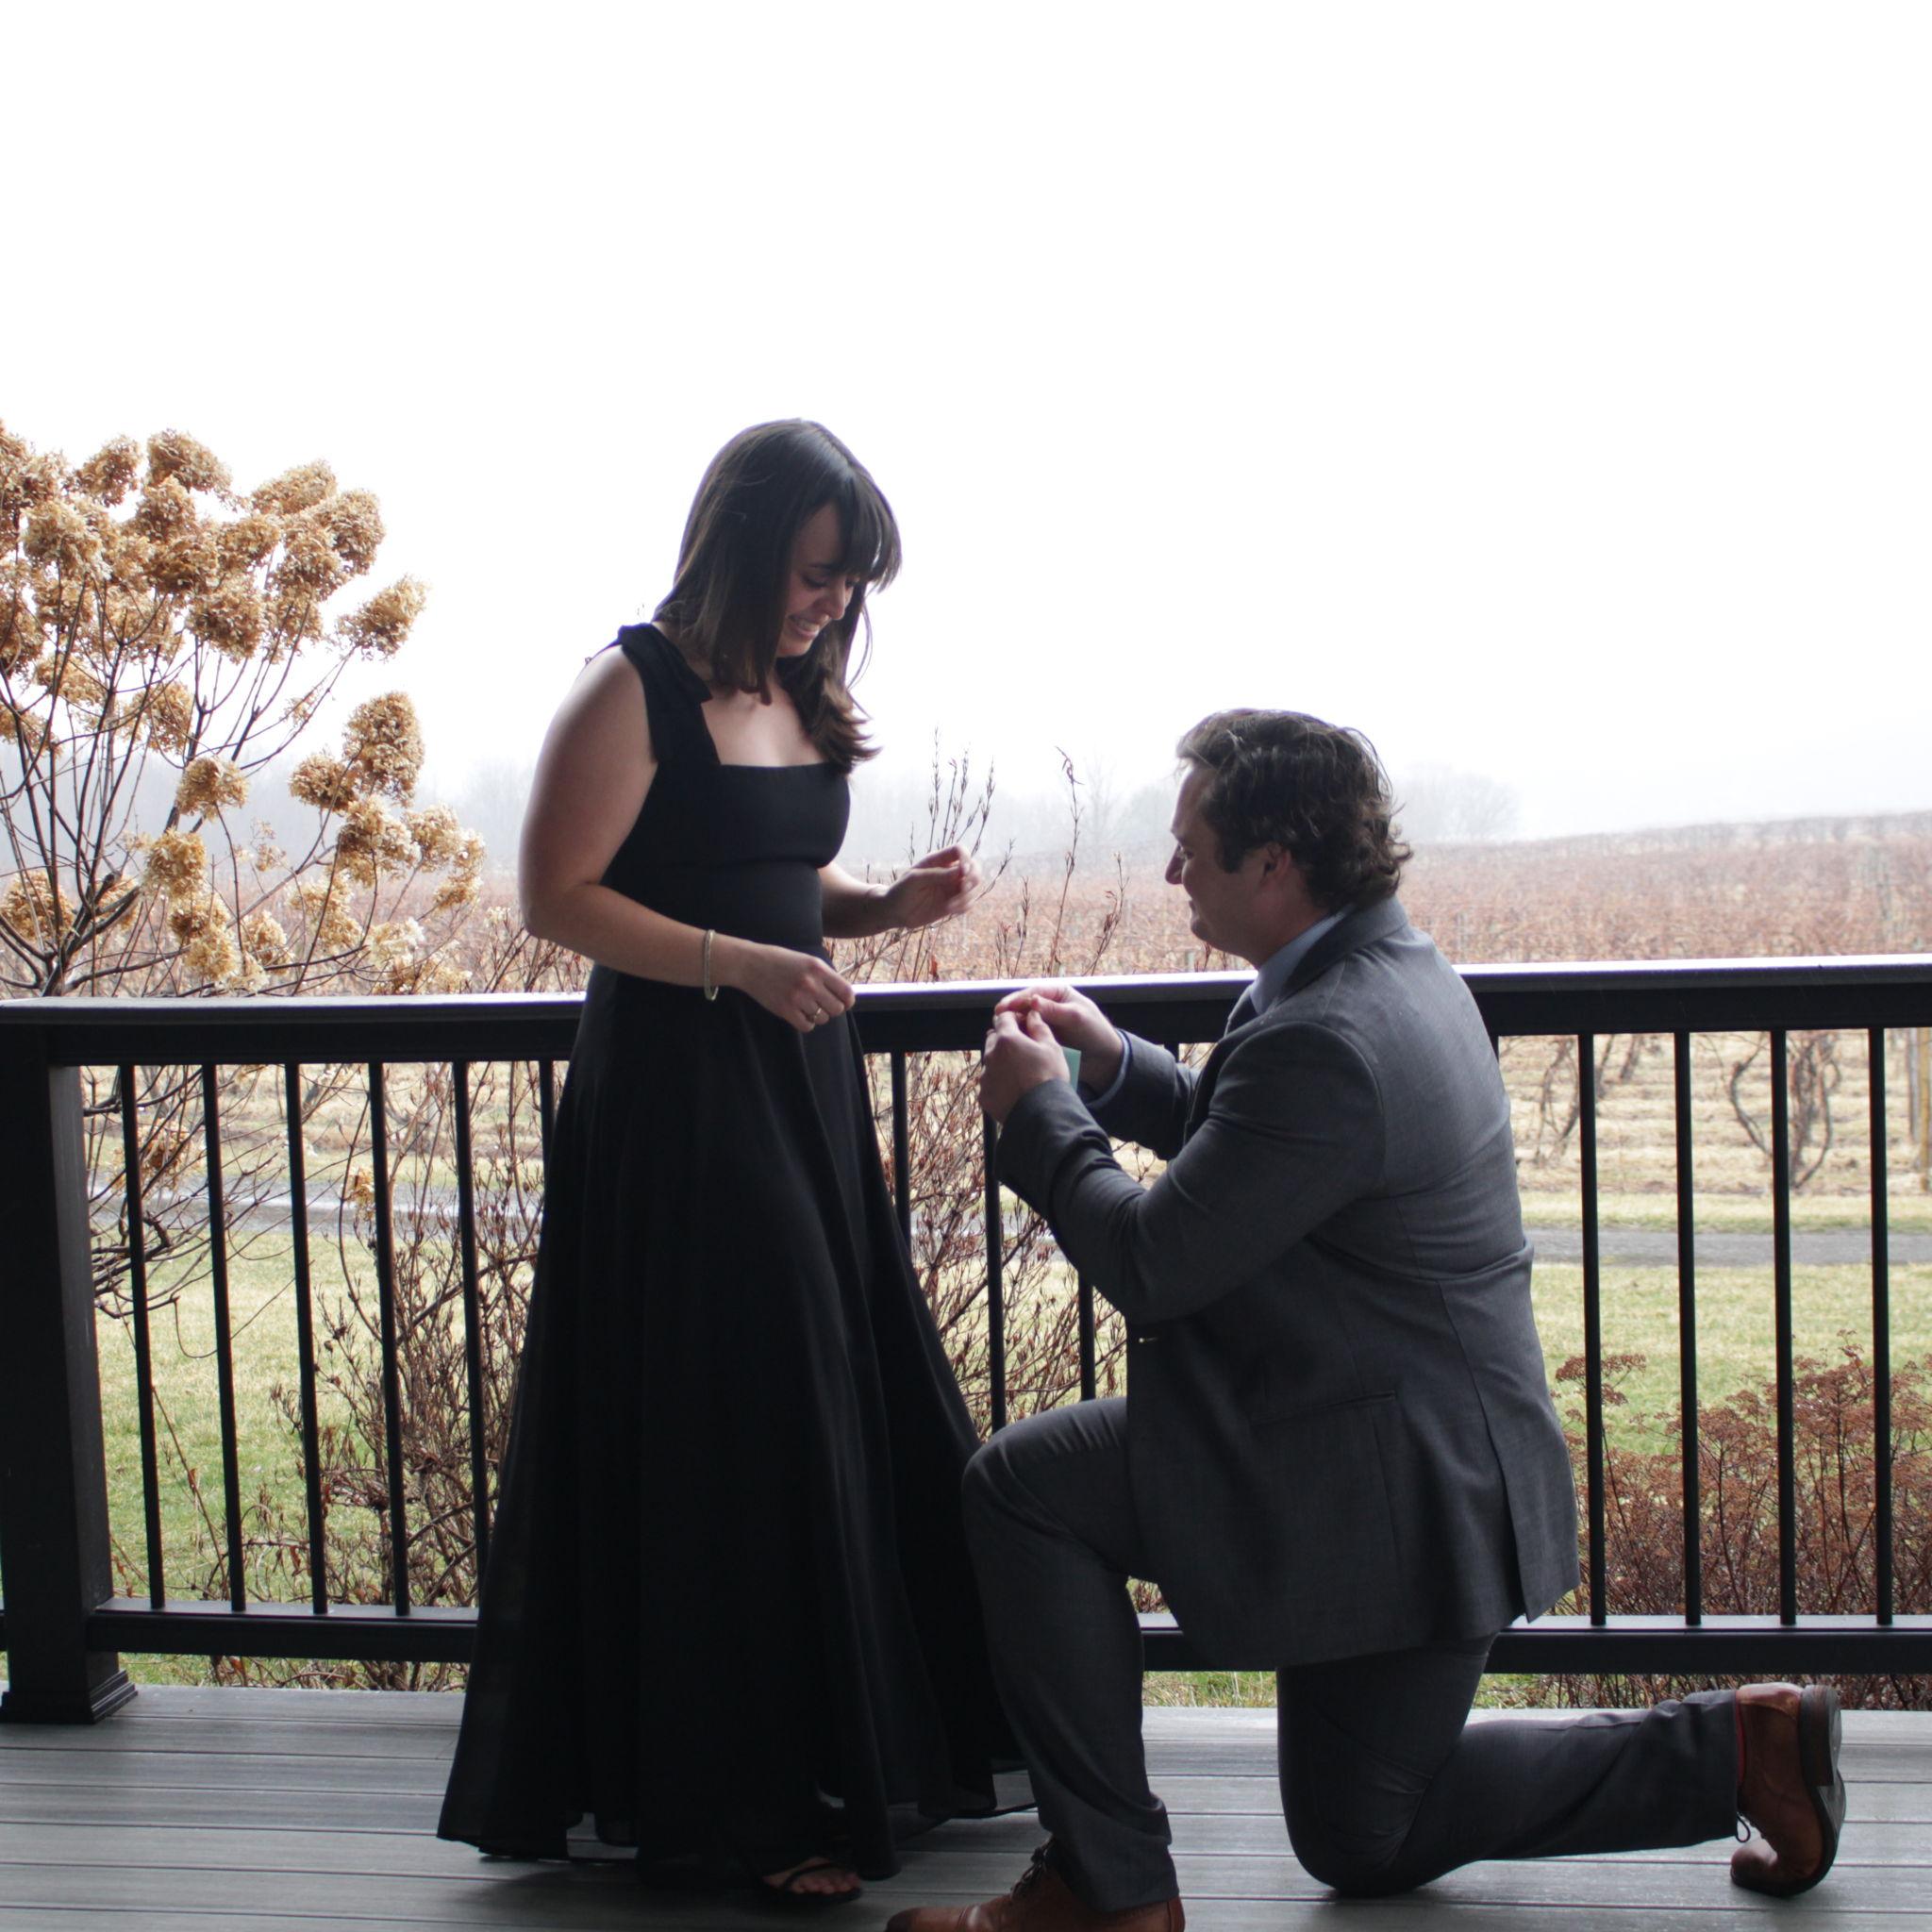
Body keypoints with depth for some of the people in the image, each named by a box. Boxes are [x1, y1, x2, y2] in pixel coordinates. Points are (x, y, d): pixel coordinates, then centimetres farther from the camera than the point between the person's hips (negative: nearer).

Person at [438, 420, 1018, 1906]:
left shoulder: (802, 695, 11)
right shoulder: (634, 690, -11)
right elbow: (556, 898, -13)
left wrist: (893, 904, 1)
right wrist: (738, 964, -20)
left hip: (804, 1084, 8)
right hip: (673, 1101, -7)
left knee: (856, 1418, 11)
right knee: (719, 1437, -3)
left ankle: (874, 1741, 26)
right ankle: (744, 1795, 10)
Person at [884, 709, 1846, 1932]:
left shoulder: (1326, 1040, -28)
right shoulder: (1395, 967, 5)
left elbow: (1153, 1264, -23)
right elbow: (1242, 1147, 20)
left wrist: (1038, 1111, -9)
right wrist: (1115, 1068, 9)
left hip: (1391, 1488, -10)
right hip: (1434, 1463, 10)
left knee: (1023, 1490, -7)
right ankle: (1736, 1746, 17)